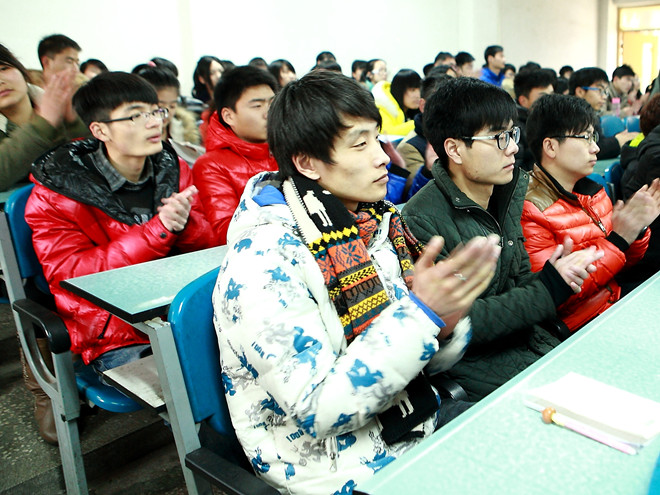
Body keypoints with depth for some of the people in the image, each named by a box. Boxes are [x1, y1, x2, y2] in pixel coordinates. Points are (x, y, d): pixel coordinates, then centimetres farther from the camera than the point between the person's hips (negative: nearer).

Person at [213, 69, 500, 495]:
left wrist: (446, 321, -19)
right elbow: (318, 411, -25)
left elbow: (435, 360, 5)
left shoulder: (377, 222, -1)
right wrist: (422, 313, -31)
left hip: (418, 420, 7)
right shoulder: (263, 261, -23)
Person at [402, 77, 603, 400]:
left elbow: (518, 283, 13)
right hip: (474, 363, -7)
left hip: (529, 338, 8)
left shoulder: (506, 195, 5)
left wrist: (557, 277, -11)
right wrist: (546, 289, -19)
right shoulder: (423, 222, -22)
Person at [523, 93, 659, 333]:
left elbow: (624, 263, 17)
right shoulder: (530, 209, -16)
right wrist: (618, 240, -18)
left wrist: (638, 227, -3)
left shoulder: (594, 192, 8)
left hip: (617, 304, 7)